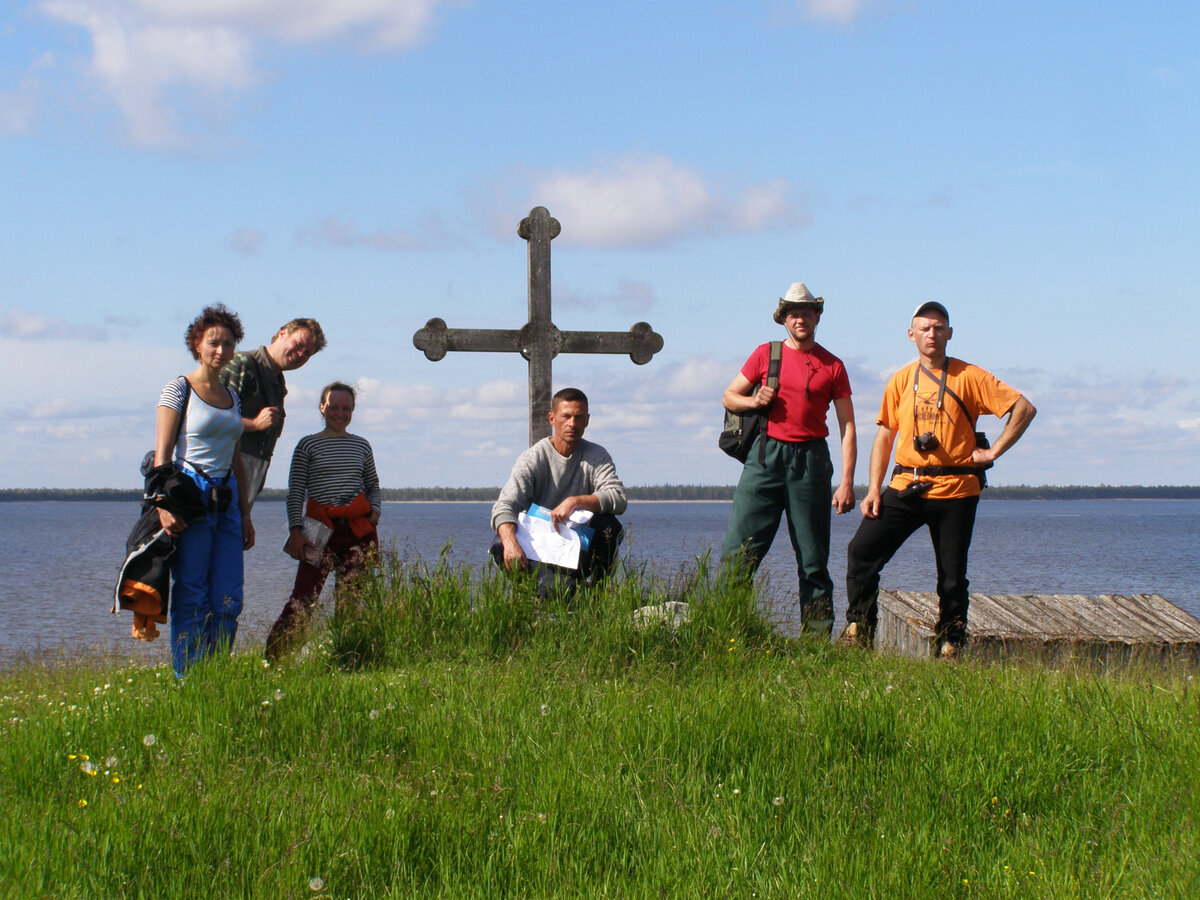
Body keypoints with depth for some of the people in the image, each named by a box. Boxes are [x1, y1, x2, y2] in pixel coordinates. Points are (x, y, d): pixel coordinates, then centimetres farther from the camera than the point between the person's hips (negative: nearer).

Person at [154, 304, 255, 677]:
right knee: (191, 597, -5)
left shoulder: (231, 396, 17)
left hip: (226, 500, 6)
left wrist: (245, 514, 16)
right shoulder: (178, 389, -1)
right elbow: (162, 453, -7)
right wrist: (164, 506, -18)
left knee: (228, 600, 1)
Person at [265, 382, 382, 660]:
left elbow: (373, 485, 25)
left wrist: (374, 511, 5)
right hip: (321, 528, -3)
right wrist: (295, 530, -8)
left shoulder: (361, 445, 15)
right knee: (303, 598, -11)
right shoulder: (308, 445, 6)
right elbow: (295, 491, 2)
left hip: (359, 528, 3)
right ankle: (274, 656, -5)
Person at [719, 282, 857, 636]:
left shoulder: (832, 366, 8)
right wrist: (752, 401, -6)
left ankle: (817, 640, 5)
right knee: (738, 550, -8)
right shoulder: (765, 354, 10)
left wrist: (847, 481, -3)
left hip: (810, 460, 0)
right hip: (766, 456, 0)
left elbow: (847, 427, 6)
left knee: (813, 560, 2)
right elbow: (728, 397, 17)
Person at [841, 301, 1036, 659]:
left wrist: (994, 451, -5)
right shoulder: (901, 381, 10)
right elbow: (885, 435, 13)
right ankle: (857, 630, 3)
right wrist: (874, 489, 4)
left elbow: (1024, 408, -3)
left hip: (954, 491, -3)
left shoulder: (969, 377, -2)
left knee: (952, 576, 1)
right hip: (904, 487, 3)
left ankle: (951, 645, 13)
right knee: (862, 550, -7)